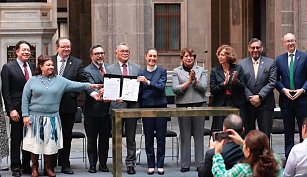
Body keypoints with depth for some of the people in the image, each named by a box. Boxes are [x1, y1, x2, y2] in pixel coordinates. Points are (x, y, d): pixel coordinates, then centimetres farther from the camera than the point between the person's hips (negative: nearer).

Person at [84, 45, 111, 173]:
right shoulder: (88, 71, -6)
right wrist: (96, 95, -39)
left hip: (107, 109, 4)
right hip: (92, 110, -4)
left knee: (105, 139, 11)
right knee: (92, 139, 5)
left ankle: (103, 164, 20)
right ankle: (92, 164, 13)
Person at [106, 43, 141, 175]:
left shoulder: (137, 68, 11)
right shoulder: (110, 69, 5)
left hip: (132, 106, 1)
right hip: (117, 106, -1)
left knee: (131, 138, 6)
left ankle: (130, 163, 13)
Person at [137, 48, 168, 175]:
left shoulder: (162, 71, 3)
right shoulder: (141, 73, 8)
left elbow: (161, 86, -11)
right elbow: (139, 91, 9)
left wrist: (148, 82, -23)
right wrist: (139, 106, -1)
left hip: (160, 106, -1)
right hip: (146, 106, 1)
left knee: (161, 137, 1)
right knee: (148, 137, 4)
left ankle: (160, 165, 7)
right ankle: (151, 165, 10)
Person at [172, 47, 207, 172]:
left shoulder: (201, 70, 10)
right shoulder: (177, 71, 7)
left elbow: (204, 87, 0)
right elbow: (175, 89, -4)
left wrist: (195, 80, -13)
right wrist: (189, 81, -9)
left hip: (199, 105, 1)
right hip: (183, 106, -1)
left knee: (199, 136, 2)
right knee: (185, 136, 2)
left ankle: (200, 163, 7)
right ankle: (185, 164, 7)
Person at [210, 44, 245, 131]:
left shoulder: (238, 69, 6)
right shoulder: (215, 71, 5)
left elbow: (242, 88, 5)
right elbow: (212, 90, -1)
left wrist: (235, 81, -14)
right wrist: (224, 83, -14)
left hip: (236, 105, 0)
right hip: (220, 105, 0)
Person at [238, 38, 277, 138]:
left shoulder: (270, 63, 4)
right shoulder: (242, 63, 6)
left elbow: (272, 83, -4)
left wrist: (260, 96, -13)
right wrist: (250, 98, -11)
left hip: (265, 104, -1)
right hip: (247, 104, 1)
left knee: (265, 134, 1)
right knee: (248, 133, 5)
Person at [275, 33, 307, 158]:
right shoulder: (279, 59, 7)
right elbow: (276, 79, 7)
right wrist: (283, 90, -9)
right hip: (286, 100, 2)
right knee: (288, 130, 8)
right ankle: (288, 156, 14)